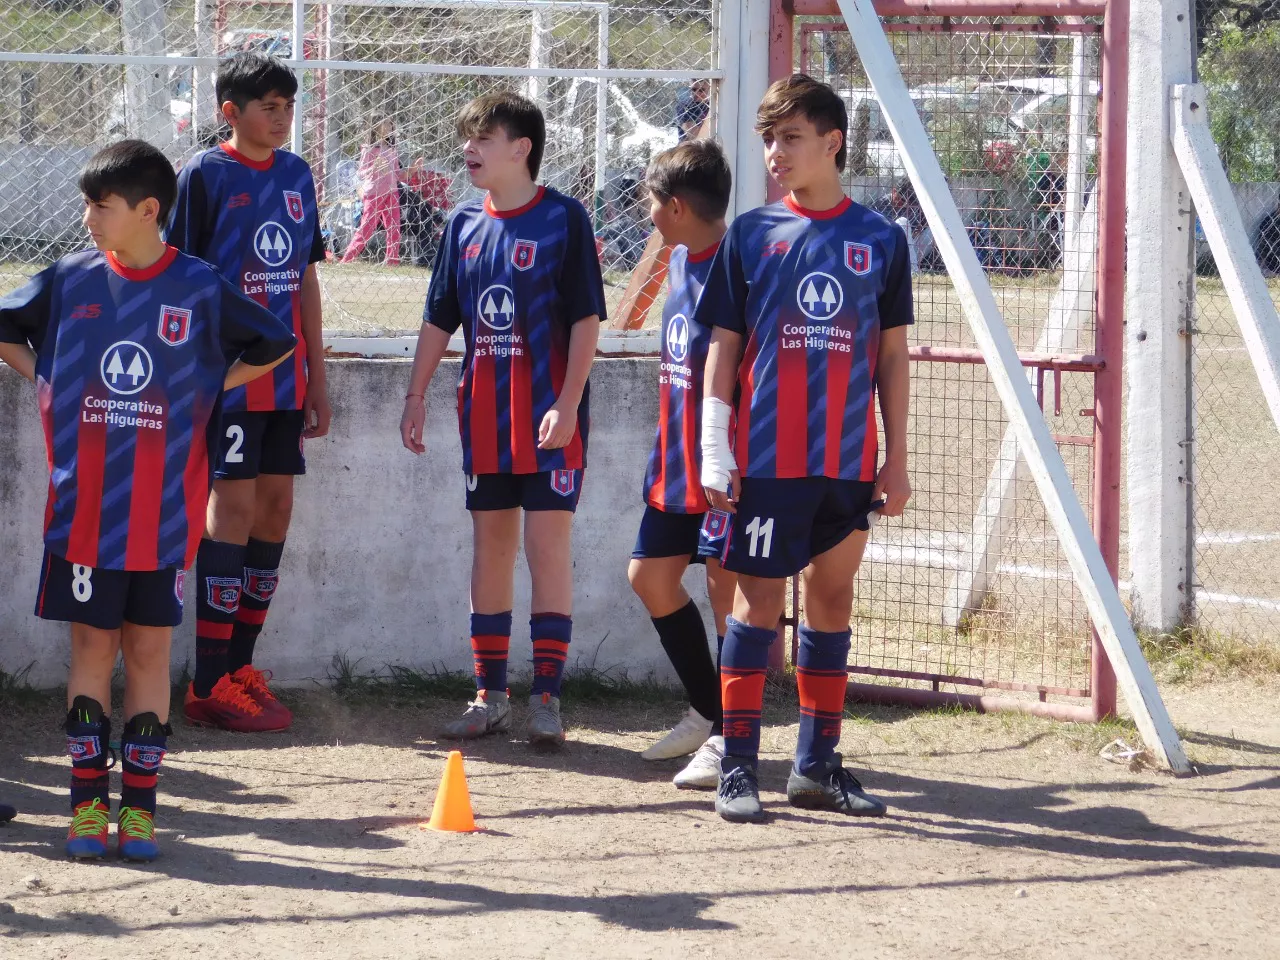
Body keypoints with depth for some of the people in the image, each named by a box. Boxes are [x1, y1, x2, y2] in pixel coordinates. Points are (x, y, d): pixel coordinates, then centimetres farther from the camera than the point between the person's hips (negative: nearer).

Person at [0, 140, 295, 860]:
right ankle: (89, 804, 8)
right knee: (92, 648, 3)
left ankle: (140, 807, 10)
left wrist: (206, 390, 4)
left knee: (150, 651, 4)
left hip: (165, 513, -1)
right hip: (84, 509, 1)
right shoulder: (69, 281, 2)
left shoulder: (200, 288, -1)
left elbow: (276, 345, 10)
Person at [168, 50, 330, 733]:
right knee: (234, 504, -9)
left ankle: (240, 668, 16)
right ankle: (208, 687, -7)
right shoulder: (206, 176, -6)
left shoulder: (296, 175, 12)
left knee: (275, 506, 7)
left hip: (285, 379, 7)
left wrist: (317, 379, 16)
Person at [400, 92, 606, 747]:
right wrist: (416, 396, 10)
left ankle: (546, 698, -3)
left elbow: (585, 319, -8)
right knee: (490, 546, 9)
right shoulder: (464, 224, 10)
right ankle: (490, 696, 15)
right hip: (484, 414, 6)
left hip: (549, 417, -6)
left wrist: (568, 405, -15)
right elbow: (439, 319, 16)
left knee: (548, 545, -6)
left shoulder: (563, 218, -6)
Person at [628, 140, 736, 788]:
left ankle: (731, 737, 6)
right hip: (676, 460, 10)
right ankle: (708, 711, 28)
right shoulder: (680, 260, 12)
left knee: (725, 586, -3)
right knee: (650, 574, 15)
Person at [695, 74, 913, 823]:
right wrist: (715, 451, -3)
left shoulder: (880, 239, 7)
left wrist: (897, 459, 7)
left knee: (834, 595, 7)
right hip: (767, 456, -2)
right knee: (760, 599, -4)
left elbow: (893, 353, 10)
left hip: (849, 460, 2)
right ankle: (739, 766, -1)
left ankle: (818, 764, 15)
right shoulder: (751, 234, 4)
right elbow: (724, 346, 5)